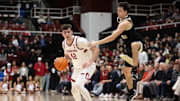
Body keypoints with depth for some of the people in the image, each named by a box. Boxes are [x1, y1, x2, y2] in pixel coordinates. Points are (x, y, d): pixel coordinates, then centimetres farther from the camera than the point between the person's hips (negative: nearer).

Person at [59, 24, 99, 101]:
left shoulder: (80, 41, -25)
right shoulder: (64, 43, -3)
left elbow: (96, 50, -24)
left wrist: (89, 62, -36)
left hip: (88, 67, -8)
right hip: (77, 68, 8)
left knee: (78, 85, -28)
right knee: (74, 90, 12)